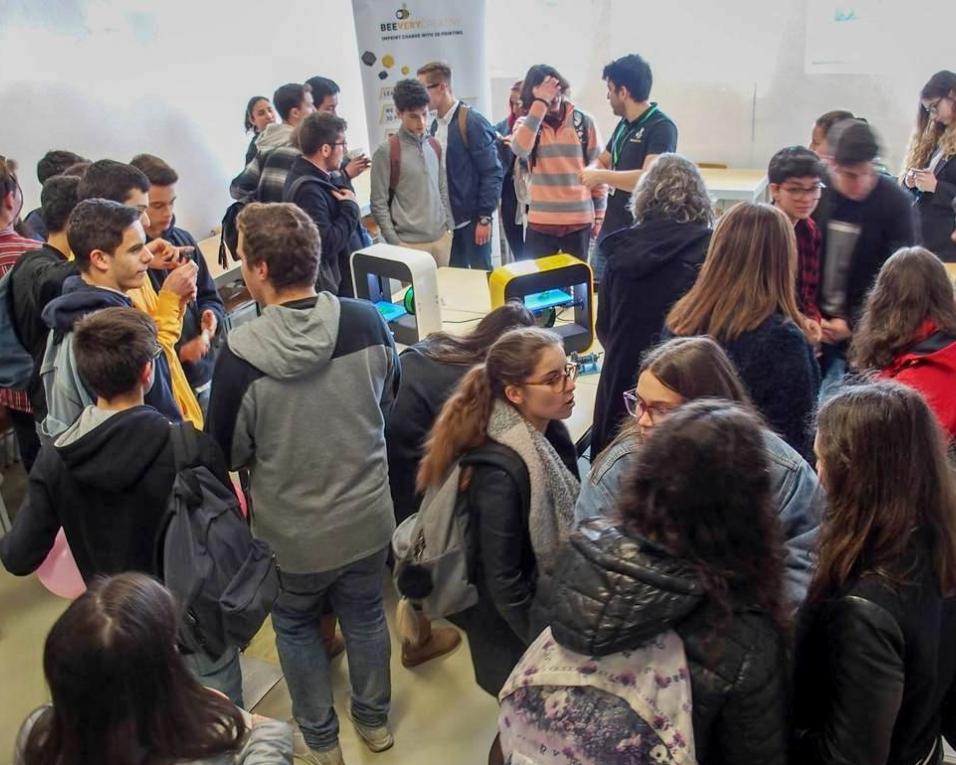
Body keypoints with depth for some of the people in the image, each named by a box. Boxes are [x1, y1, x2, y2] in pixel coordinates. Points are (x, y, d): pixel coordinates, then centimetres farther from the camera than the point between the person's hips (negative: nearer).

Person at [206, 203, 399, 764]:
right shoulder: (368, 322, -17)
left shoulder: (241, 353, -27)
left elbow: (227, 452, -13)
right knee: (365, 616, 26)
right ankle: (374, 720, 48)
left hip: (291, 533, -3)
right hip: (368, 517, 3)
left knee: (296, 627, 25)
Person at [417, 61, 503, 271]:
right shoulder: (435, 125, 8)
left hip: (471, 217, -6)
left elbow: (492, 172, -14)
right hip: (446, 218, 6)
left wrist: (484, 217, -16)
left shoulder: (472, 122, -12)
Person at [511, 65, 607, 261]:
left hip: (579, 221, 0)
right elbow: (520, 149, -21)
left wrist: (599, 215, 5)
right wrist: (540, 103, -21)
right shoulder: (526, 123, 2)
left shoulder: (584, 121, 2)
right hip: (540, 222, 0)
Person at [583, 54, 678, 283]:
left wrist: (600, 176, -17)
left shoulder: (661, 127, -15)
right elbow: (602, 161, 22)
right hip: (609, 234, 8)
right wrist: (591, 172, -3)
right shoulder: (625, 125, 11)